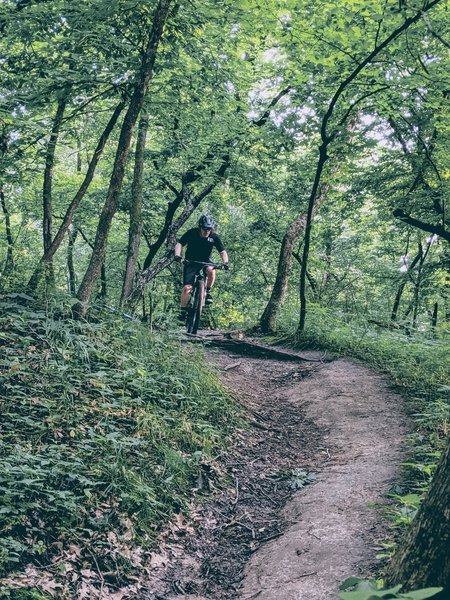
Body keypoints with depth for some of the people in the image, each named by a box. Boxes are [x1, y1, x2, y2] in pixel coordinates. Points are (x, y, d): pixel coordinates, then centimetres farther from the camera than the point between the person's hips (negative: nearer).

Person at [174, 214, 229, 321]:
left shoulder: (214, 237, -10)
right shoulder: (192, 233, -13)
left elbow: (222, 252, -11)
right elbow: (179, 244, -11)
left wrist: (225, 262, -30)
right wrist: (177, 255, -30)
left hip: (205, 262, 1)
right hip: (191, 263, -1)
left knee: (211, 270, -35)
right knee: (187, 288, -15)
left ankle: (207, 292, -11)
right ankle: (183, 311, 3)